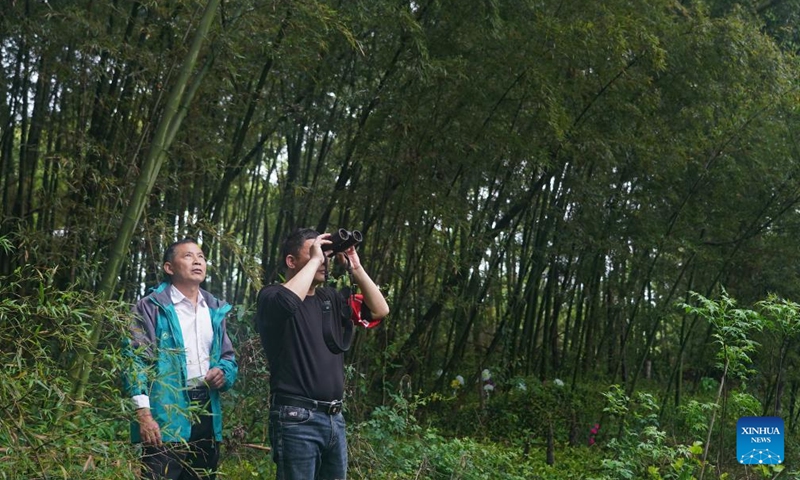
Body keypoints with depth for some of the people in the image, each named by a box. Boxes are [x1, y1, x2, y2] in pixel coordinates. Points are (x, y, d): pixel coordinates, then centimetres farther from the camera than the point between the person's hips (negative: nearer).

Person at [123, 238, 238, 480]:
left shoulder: (215, 310, 18)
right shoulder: (152, 307, -2)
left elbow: (229, 357, 24)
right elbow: (135, 360, -9)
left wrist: (224, 373, -1)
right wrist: (143, 412, -18)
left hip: (206, 412, 6)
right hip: (166, 416, -6)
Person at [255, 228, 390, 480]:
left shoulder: (330, 298, 15)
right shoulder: (272, 295, -4)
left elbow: (379, 310, 12)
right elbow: (288, 300, -28)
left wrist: (356, 268, 4)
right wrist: (314, 260, -16)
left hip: (334, 417, 7)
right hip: (297, 418, -7)